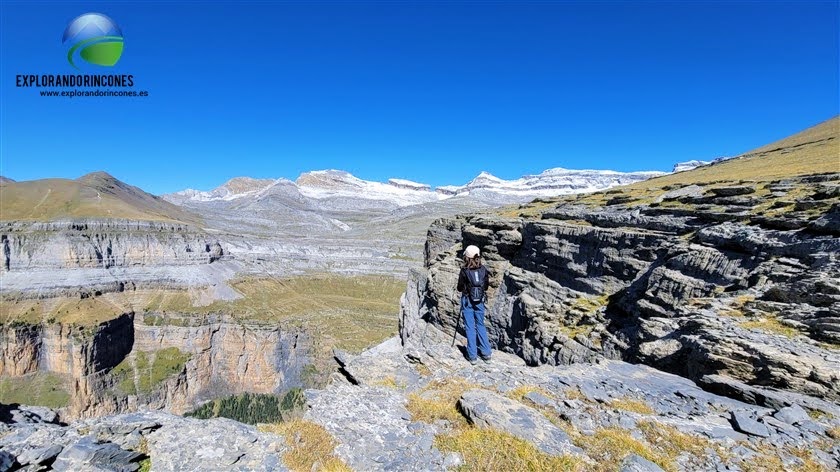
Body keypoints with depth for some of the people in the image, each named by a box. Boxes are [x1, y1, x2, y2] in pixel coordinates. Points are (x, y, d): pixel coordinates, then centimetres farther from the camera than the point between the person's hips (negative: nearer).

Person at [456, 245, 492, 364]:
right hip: (480, 301, 3)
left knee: (470, 327, 5)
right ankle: (486, 353, 18)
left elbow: (460, 288, -6)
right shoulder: (483, 269, -6)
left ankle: (472, 356, 9)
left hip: (467, 301, -3)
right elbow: (486, 286, 4)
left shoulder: (464, 271, -15)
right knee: (480, 325, 16)